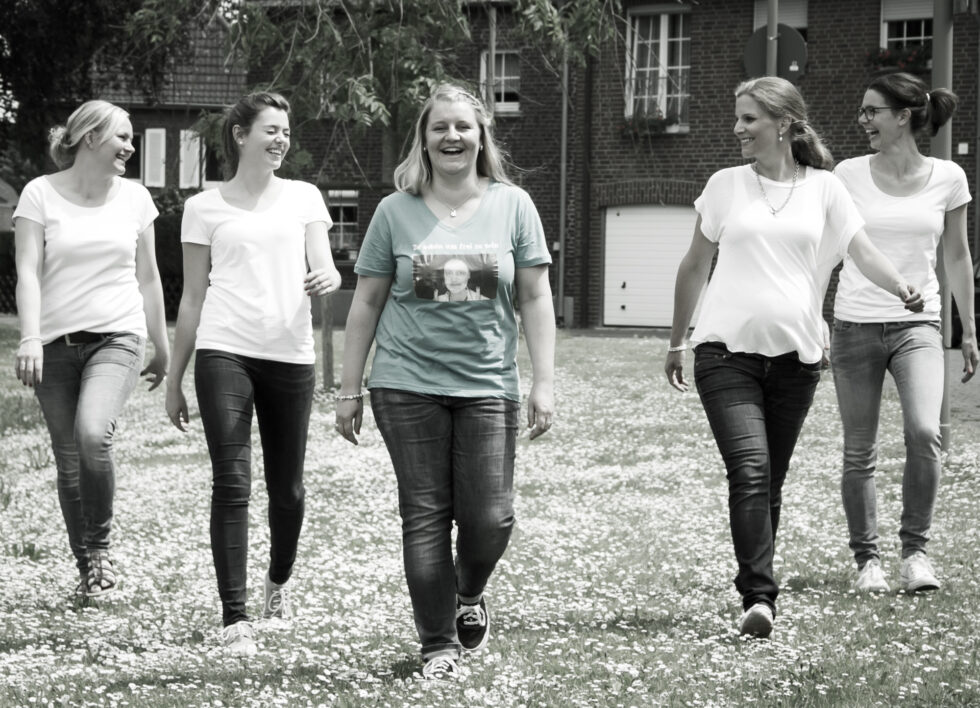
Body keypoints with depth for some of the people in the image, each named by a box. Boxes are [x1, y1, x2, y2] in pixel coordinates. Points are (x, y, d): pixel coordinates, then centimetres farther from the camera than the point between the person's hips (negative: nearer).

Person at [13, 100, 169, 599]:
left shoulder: (134, 198, 9)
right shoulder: (41, 194, 0)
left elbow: (148, 278, 17)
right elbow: (27, 272, -7)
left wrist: (162, 348, 21)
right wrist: (30, 339, -20)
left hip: (117, 338, 0)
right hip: (57, 344, 0)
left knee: (93, 434, -25)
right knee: (69, 462, 1)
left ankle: (100, 548, -9)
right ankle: (88, 571, 14)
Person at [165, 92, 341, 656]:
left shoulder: (304, 198, 12)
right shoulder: (205, 208, 9)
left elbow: (324, 267, 2)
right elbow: (193, 296, 12)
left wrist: (328, 279, -23)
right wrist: (174, 377, 11)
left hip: (290, 355, 2)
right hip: (224, 352, -2)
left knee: (287, 488, 8)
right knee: (232, 483, -12)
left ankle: (279, 579, 37)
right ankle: (235, 617, -13)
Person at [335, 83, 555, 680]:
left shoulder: (512, 205, 5)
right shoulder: (397, 212, 4)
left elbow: (535, 298, 5)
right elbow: (367, 302, 9)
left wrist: (544, 383, -1)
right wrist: (350, 389, 7)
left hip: (487, 385, 0)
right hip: (408, 385, 0)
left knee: (489, 517, -5)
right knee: (425, 516, 0)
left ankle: (470, 595, 28)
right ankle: (439, 646, 10)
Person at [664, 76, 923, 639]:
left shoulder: (824, 189, 6)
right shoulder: (726, 186, 7)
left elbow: (862, 251, -3)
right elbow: (695, 266, 15)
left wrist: (899, 286, -24)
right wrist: (677, 342, 18)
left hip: (795, 354, 1)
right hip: (727, 349, -1)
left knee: (772, 481, 8)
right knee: (749, 470, -17)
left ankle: (755, 588, 21)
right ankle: (760, 597, -22)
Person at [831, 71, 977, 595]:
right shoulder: (849, 175, 1)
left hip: (917, 324, -1)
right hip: (856, 325, 1)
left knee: (924, 432, -21)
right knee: (859, 452, 3)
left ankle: (915, 549, -6)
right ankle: (866, 558, 16)